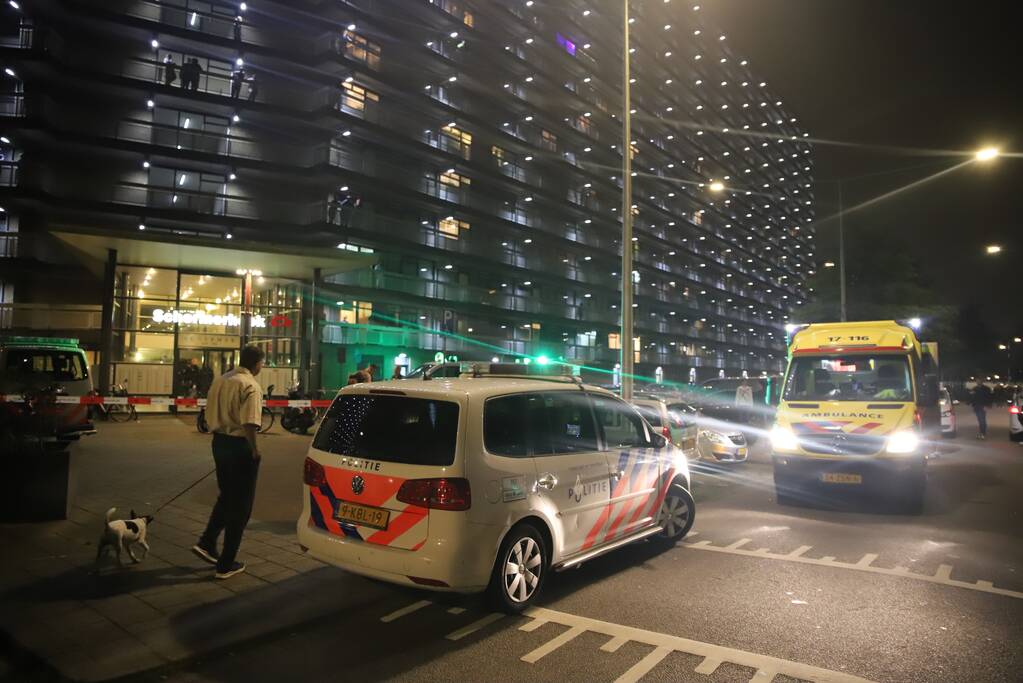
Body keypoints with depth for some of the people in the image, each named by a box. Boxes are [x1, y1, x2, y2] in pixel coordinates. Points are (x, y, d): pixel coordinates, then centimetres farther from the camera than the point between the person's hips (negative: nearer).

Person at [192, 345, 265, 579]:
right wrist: (254, 448, -14)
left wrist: (219, 432, 18)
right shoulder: (251, 386, -18)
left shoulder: (220, 380, 7)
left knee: (226, 497, 26)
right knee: (240, 506, 5)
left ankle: (206, 543, 22)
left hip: (219, 442, 8)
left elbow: (210, 413, 12)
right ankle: (226, 564, 13)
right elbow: (249, 423, -25)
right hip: (240, 446, -7)